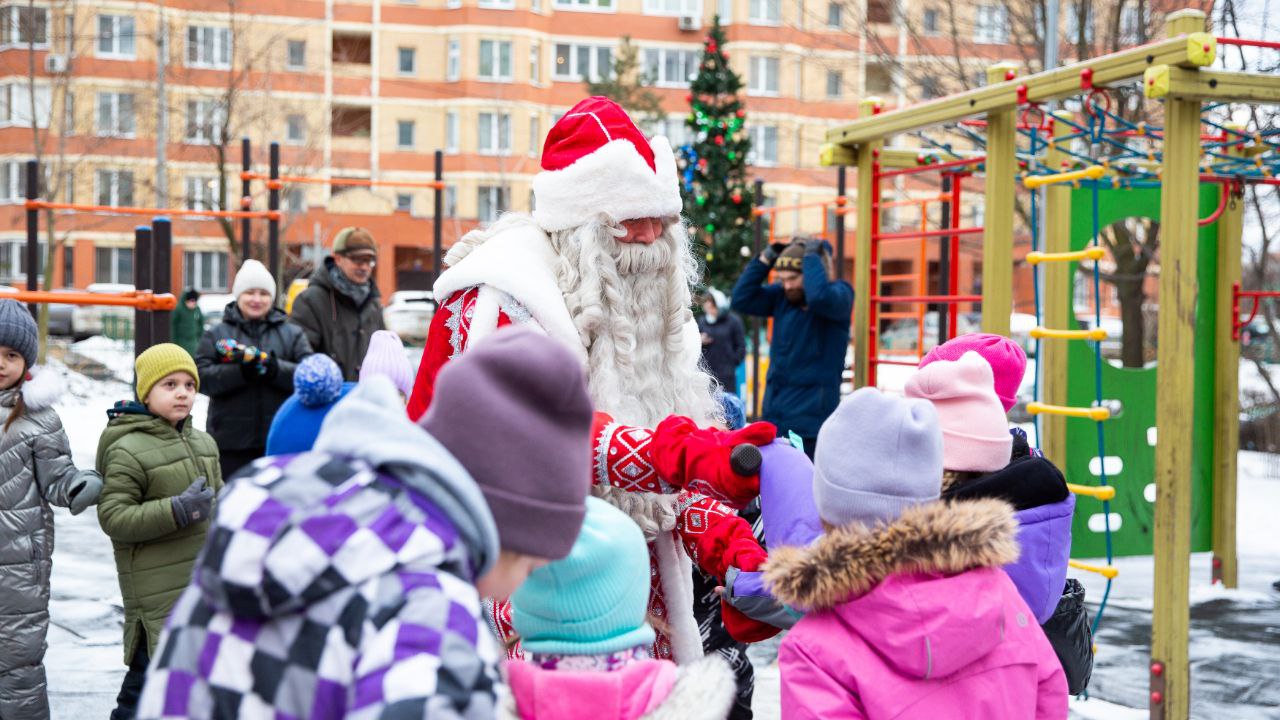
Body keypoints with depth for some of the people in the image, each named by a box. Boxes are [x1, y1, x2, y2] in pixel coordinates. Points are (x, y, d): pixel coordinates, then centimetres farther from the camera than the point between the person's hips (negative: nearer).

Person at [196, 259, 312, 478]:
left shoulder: (292, 334, 11)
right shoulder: (216, 335, 9)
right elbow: (202, 376, -5)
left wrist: (277, 370, -19)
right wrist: (239, 372, -20)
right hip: (231, 441, -1)